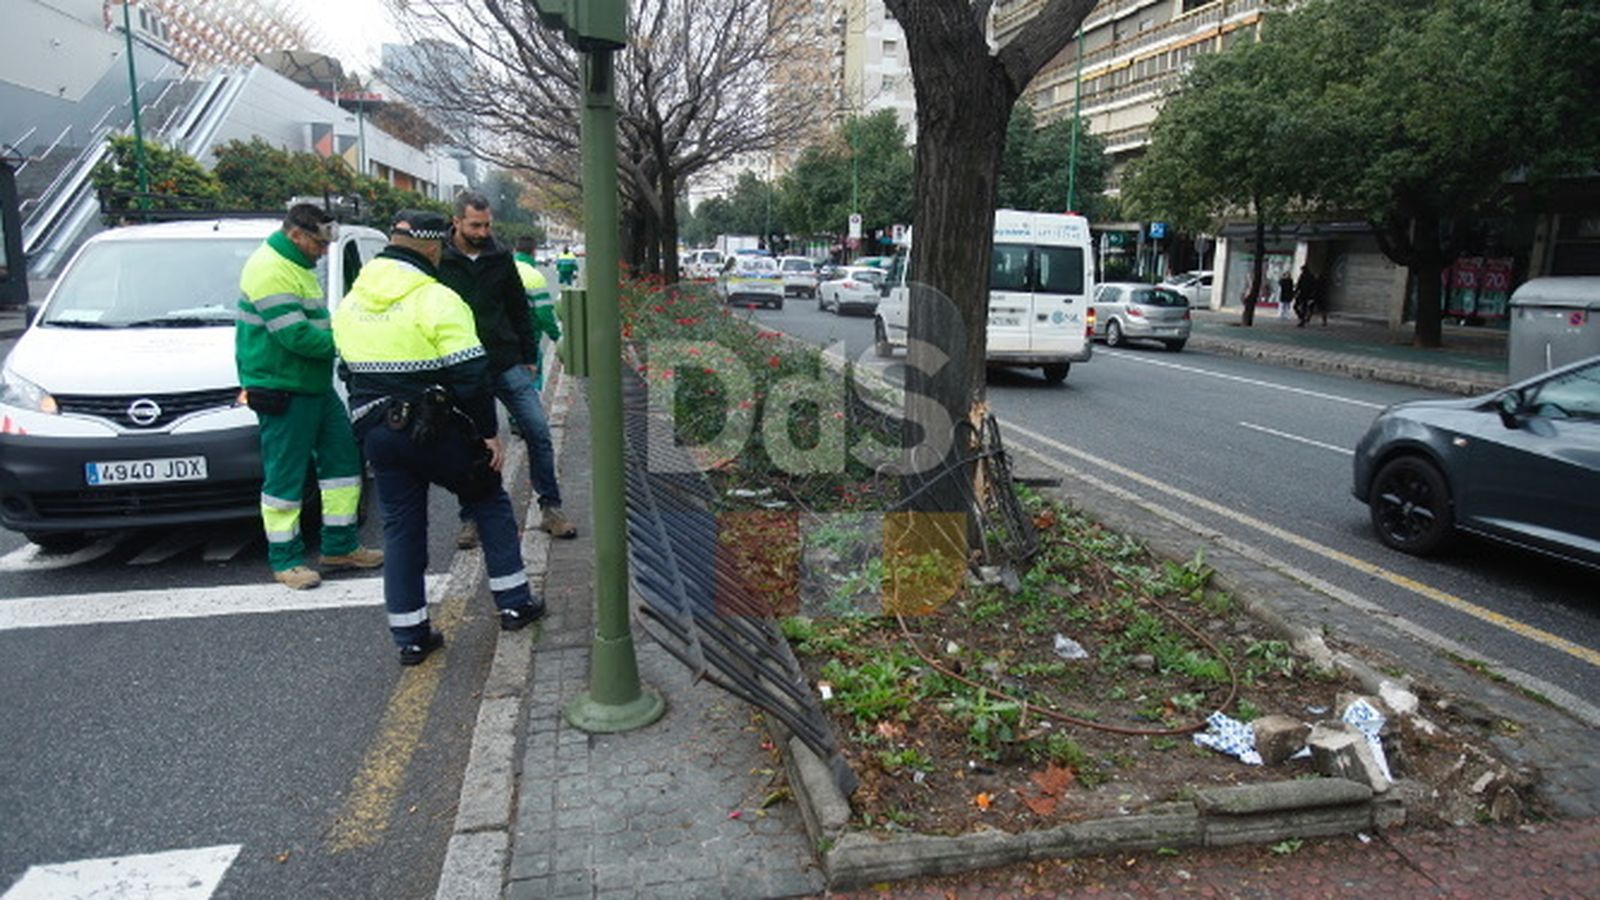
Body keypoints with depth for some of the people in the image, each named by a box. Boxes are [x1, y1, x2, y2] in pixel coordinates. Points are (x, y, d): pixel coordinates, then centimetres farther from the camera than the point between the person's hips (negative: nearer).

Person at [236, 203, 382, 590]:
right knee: (285, 476, -2)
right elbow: (296, 336, -24)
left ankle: (340, 546, 21)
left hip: (315, 385, 10)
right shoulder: (270, 271, -17)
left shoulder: (297, 267, 17)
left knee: (343, 458, 12)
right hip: (282, 391, -10)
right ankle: (285, 559, 10)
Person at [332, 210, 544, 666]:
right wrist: (489, 433, -12)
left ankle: (410, 635, 16)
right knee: (490, 503, 14)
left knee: (401, 527, 13)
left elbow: (352, 371, 16)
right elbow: (471, 375, -19)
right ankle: (514, 602, 17)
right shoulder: (436, 301, -16)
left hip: (378, 435, 6)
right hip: (436, 432, -6)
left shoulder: (350, 303, 8)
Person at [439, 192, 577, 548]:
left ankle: (551, 508, 10)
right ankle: (471, 519, 20)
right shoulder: (439, 261, -4)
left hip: (507, 362, 2)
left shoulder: (500, 256, 6)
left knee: (538, 430, -2)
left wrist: (529, 356, 10)